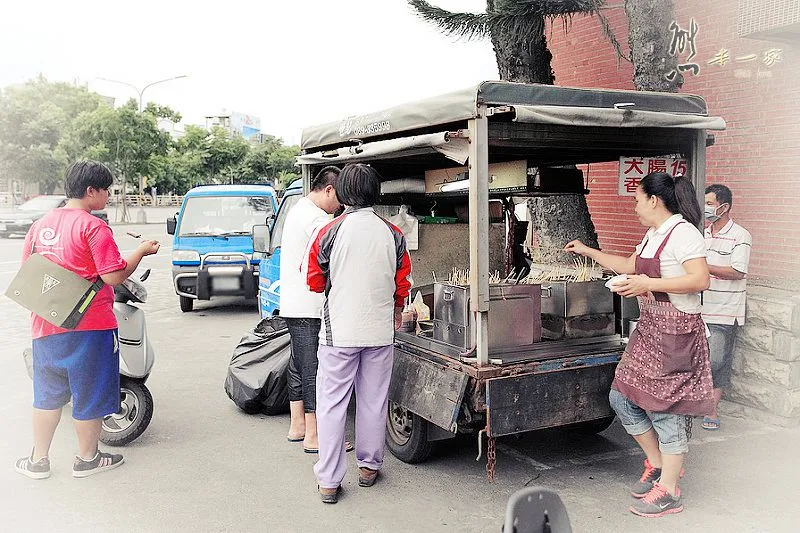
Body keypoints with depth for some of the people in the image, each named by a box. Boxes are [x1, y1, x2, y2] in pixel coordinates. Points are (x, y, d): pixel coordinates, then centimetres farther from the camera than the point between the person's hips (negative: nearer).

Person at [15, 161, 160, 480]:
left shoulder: (40, 224, 7)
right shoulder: (94, 227, -14)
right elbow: (114, 276, -18)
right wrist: (142, 251, -5)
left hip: (47, 326, 7)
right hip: (89, 326, -6)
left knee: (48, 394, 19)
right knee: (90, 394, 9)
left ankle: (38, 460, 27)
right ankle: (87, 458, 22)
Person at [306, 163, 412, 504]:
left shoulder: (330, 233, -10)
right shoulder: (393, 234, -3)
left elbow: (316, 282, 0)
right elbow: (403, 284, 5)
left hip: (339, 331, -2)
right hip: (380, 330, 3)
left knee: (332, 404, 5)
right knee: (374, 401, 15)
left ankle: (329, 480, 8)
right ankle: (369, 466, 28)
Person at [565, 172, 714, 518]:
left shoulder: (683, 232, -14)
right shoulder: (653, 235, 16)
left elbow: (700, 280, -24)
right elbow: (628, 266, 30)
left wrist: (649, 284, -24)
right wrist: (587, 251, 30)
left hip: (676, 331, -10)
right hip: (648, 328, 10)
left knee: (665, 406, -3)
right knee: (621, 397, 10)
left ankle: (668, 492, 9)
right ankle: (658, 464, 26)